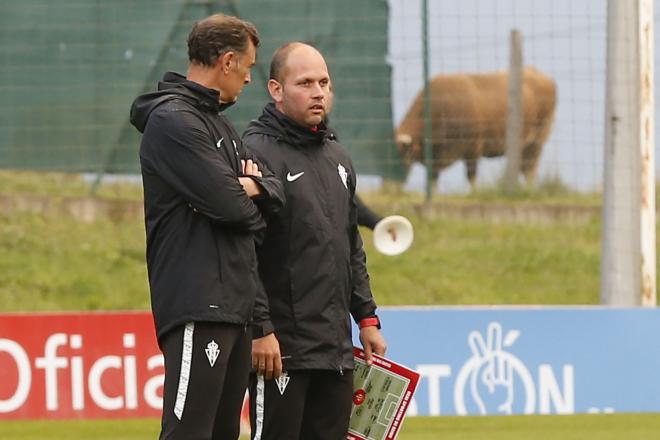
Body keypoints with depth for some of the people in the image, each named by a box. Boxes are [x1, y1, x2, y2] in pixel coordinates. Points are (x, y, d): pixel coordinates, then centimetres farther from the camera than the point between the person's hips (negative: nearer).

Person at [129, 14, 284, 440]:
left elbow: (275, 192, 16)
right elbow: (228, 204, -18)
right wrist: (252, 206, 5)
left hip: (233, 304, 10)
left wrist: (251, 186, -7)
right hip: (197, 308, -10)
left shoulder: (218, 122, 21)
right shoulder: (173, 120, -10)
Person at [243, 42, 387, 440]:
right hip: (282, 347, -8)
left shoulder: (338, 157, 18)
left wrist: (366, 317, 17)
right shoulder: (257, 152, -9)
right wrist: (259, 329, -20)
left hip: (336, 347, 8)